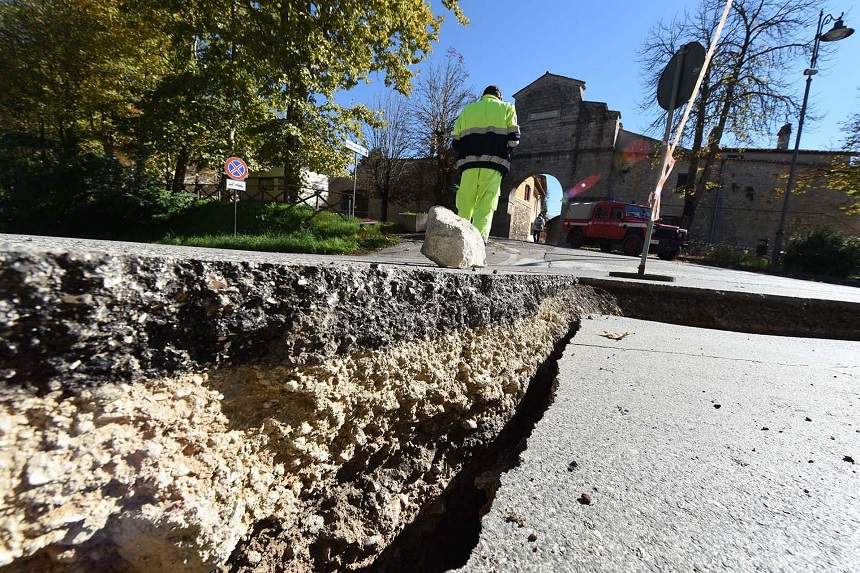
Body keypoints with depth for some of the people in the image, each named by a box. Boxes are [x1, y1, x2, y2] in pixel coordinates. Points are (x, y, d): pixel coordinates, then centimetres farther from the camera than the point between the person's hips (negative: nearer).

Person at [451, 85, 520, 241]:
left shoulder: (467, 110, 22)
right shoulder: (507, 108, 16)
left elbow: (456, 142, 14)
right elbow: (514, 138, 5)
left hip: (468, 163, 2)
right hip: (494, 164, -2)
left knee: (464, 205, 6)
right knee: (486, 205, -7)